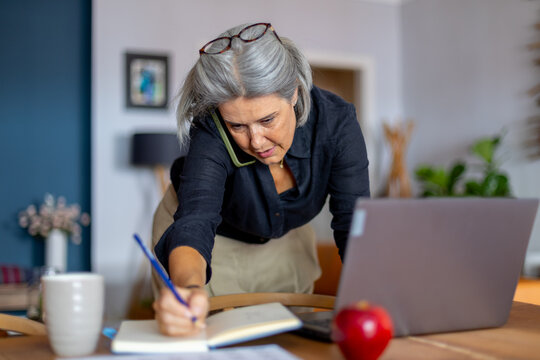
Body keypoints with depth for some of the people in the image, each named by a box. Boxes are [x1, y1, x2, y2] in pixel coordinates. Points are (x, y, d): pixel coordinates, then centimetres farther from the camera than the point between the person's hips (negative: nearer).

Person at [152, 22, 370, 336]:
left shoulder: (336, 121, -28)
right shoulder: (211, 135, -35)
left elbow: (355, 222, -29)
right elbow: (195, 222, -48)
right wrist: (189, 287, -70)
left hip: (284, 240, 3)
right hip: (214, 239, -2)